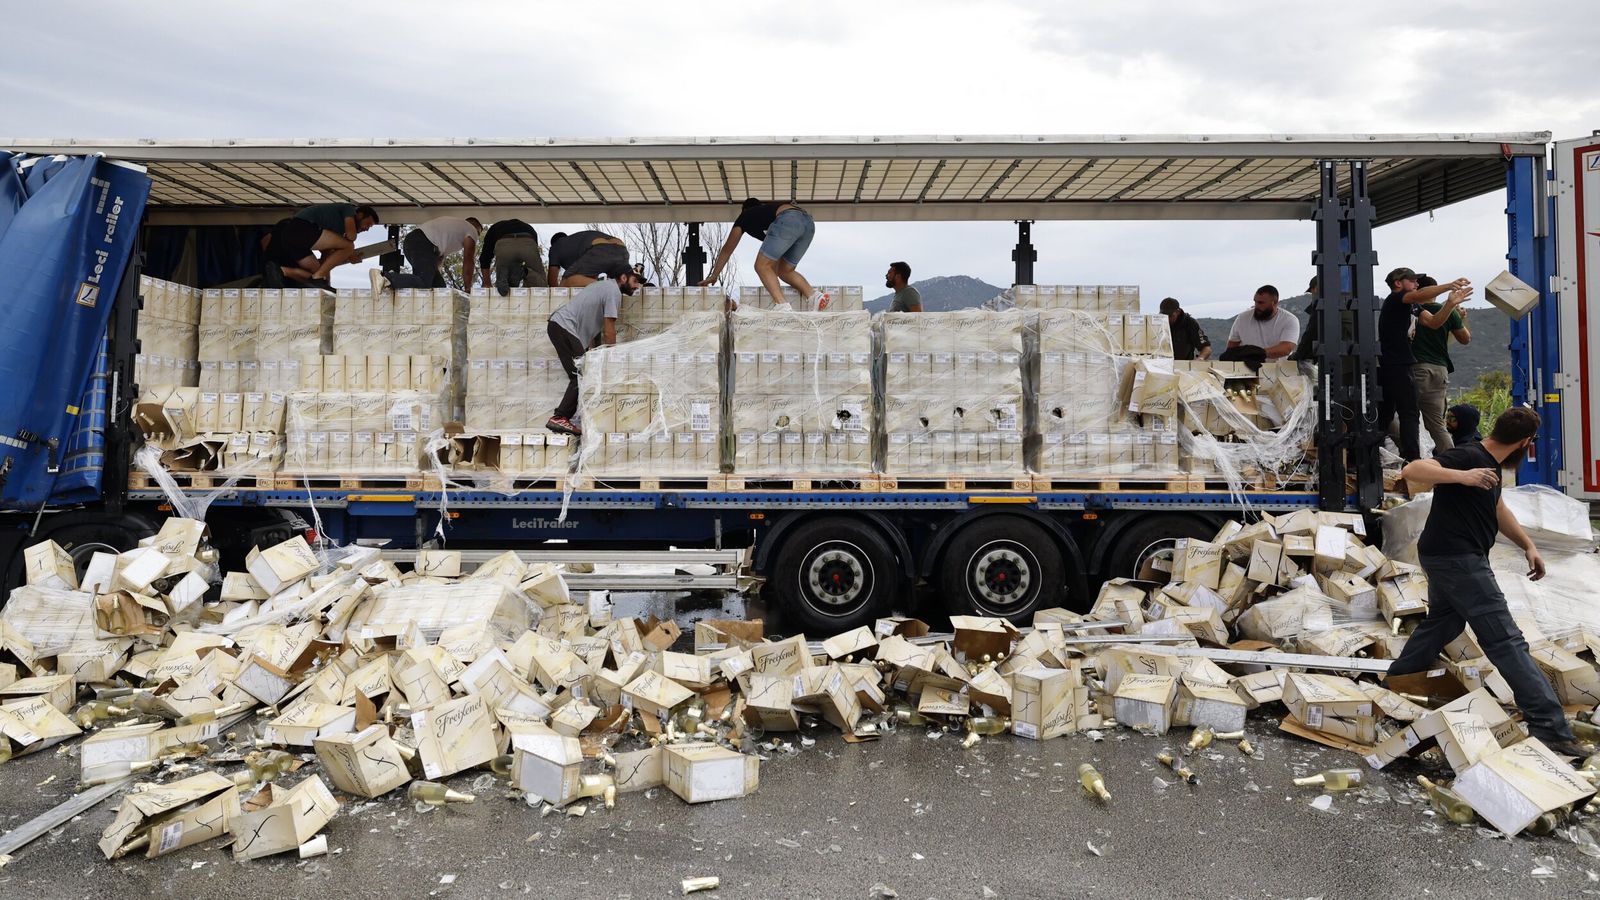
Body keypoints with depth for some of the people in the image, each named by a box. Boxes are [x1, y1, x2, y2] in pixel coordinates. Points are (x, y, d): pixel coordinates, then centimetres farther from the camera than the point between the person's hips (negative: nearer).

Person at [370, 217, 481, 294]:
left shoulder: (454, 225, 38)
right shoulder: (472, 230, 13)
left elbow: (440, 257, 32)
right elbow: (467, 261, 5)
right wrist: (468, 289, 6)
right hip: (423, 243, -9)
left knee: (438, 284, 8)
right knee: (423, 283, -23)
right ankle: (383, 277, -40)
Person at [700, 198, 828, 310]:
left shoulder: (745, 216, 29)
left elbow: (727, 249, 32)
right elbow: (777, 254, 49)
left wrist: (713, 276, 38)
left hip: (788, 221, -6)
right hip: (809, 223, 6)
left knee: (762, 266, 0)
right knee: (785, 271, 17)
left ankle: (782, 305, -21)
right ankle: (814, 296, -4)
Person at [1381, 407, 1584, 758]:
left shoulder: (1491, 464, 14)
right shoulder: (1469, 457, -18)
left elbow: (1497, 510, 26)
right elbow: (1411, 470, -30)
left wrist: (1528, 545, 17)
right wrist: (1461, 476, -42)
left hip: (1449, 558, 11)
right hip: (1457, 559, -11)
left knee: (1442, 623, 23)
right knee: (1505, 640, -10)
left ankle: (1394, 685, 35)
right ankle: (1550, 727, -8)